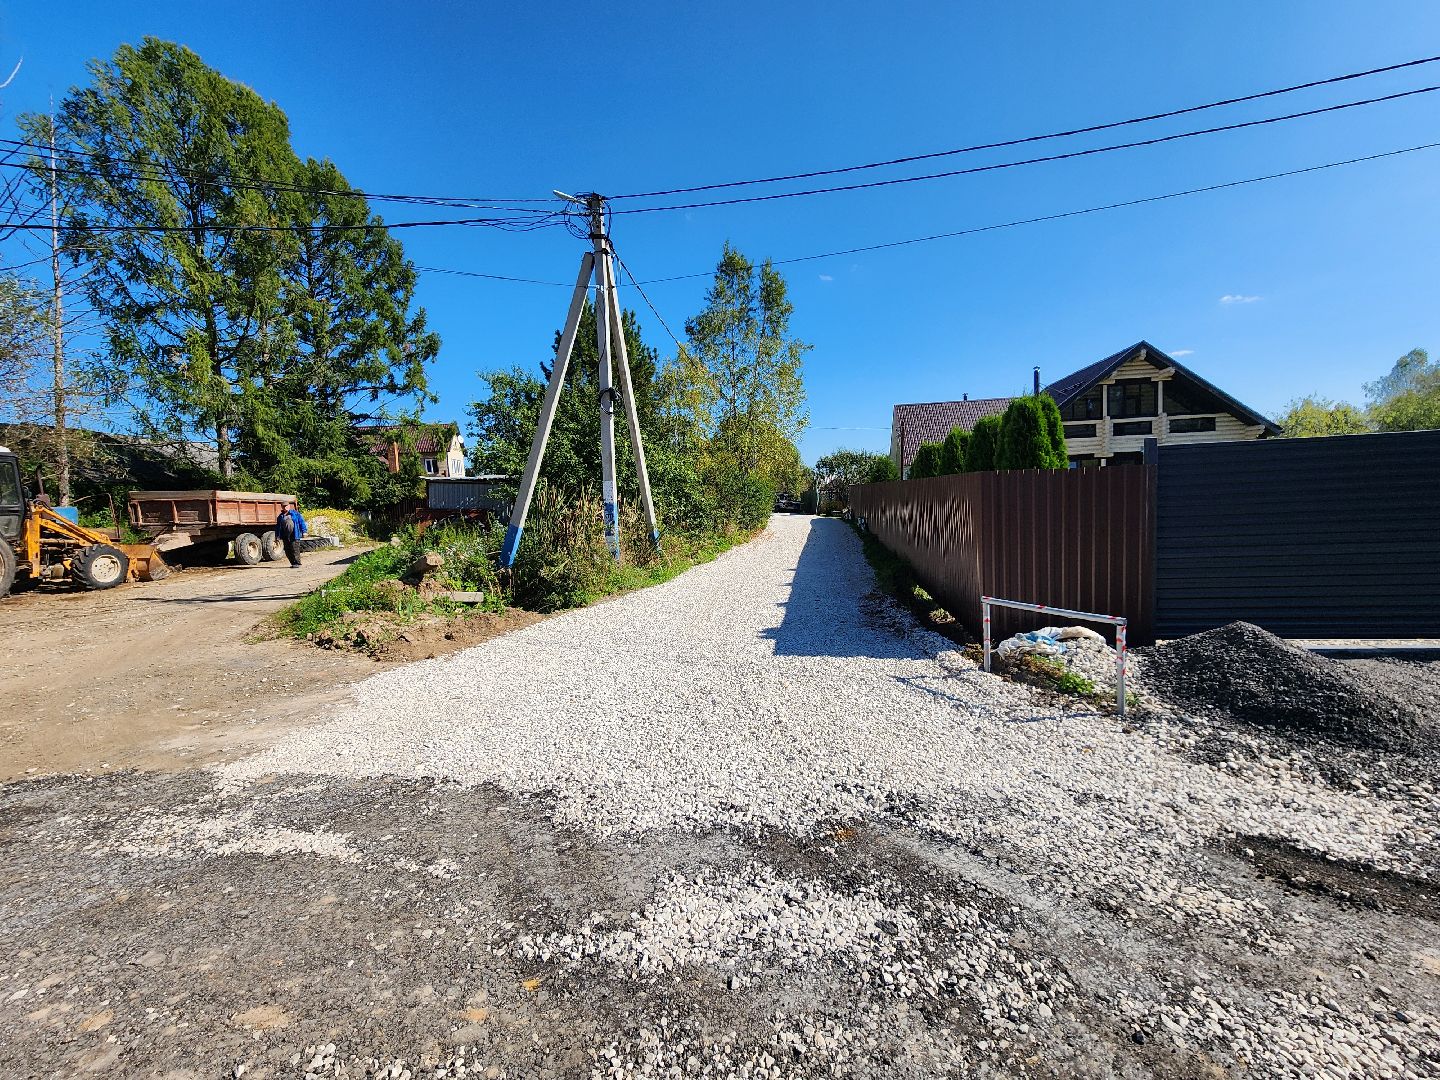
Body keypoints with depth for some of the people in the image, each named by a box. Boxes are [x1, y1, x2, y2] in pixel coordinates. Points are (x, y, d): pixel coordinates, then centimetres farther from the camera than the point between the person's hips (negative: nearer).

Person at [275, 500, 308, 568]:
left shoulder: (295, 513, 4)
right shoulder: (280, 516, 15)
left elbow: (301, 522, 1)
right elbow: (278, 526, 20)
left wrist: (304, 531, -5)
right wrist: (277, 536, 17)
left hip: (294, 536, -5)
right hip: (285, 537, 5)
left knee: (294, 549, -7)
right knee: (287, 551, 5)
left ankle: (297, 563, -2)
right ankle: (293, 563, 14)